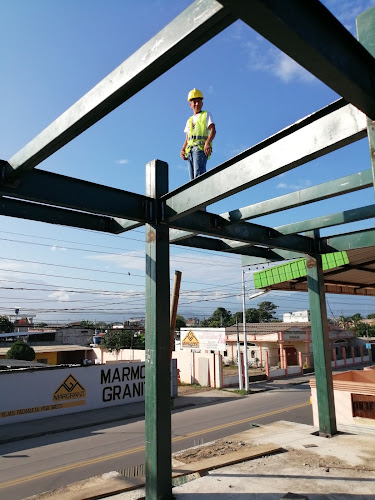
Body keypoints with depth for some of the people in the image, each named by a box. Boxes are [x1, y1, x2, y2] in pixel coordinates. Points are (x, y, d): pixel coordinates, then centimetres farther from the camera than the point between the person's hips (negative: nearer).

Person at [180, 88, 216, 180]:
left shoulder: (206, 115, 16)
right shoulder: (189, 120, 32)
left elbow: (213, 130, -1)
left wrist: (208, 142, -21)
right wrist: (182, 150, 7)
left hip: (201, 148, -6)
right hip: (190, 150, 6)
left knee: (198, 173, -26)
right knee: (192, 178, -7)